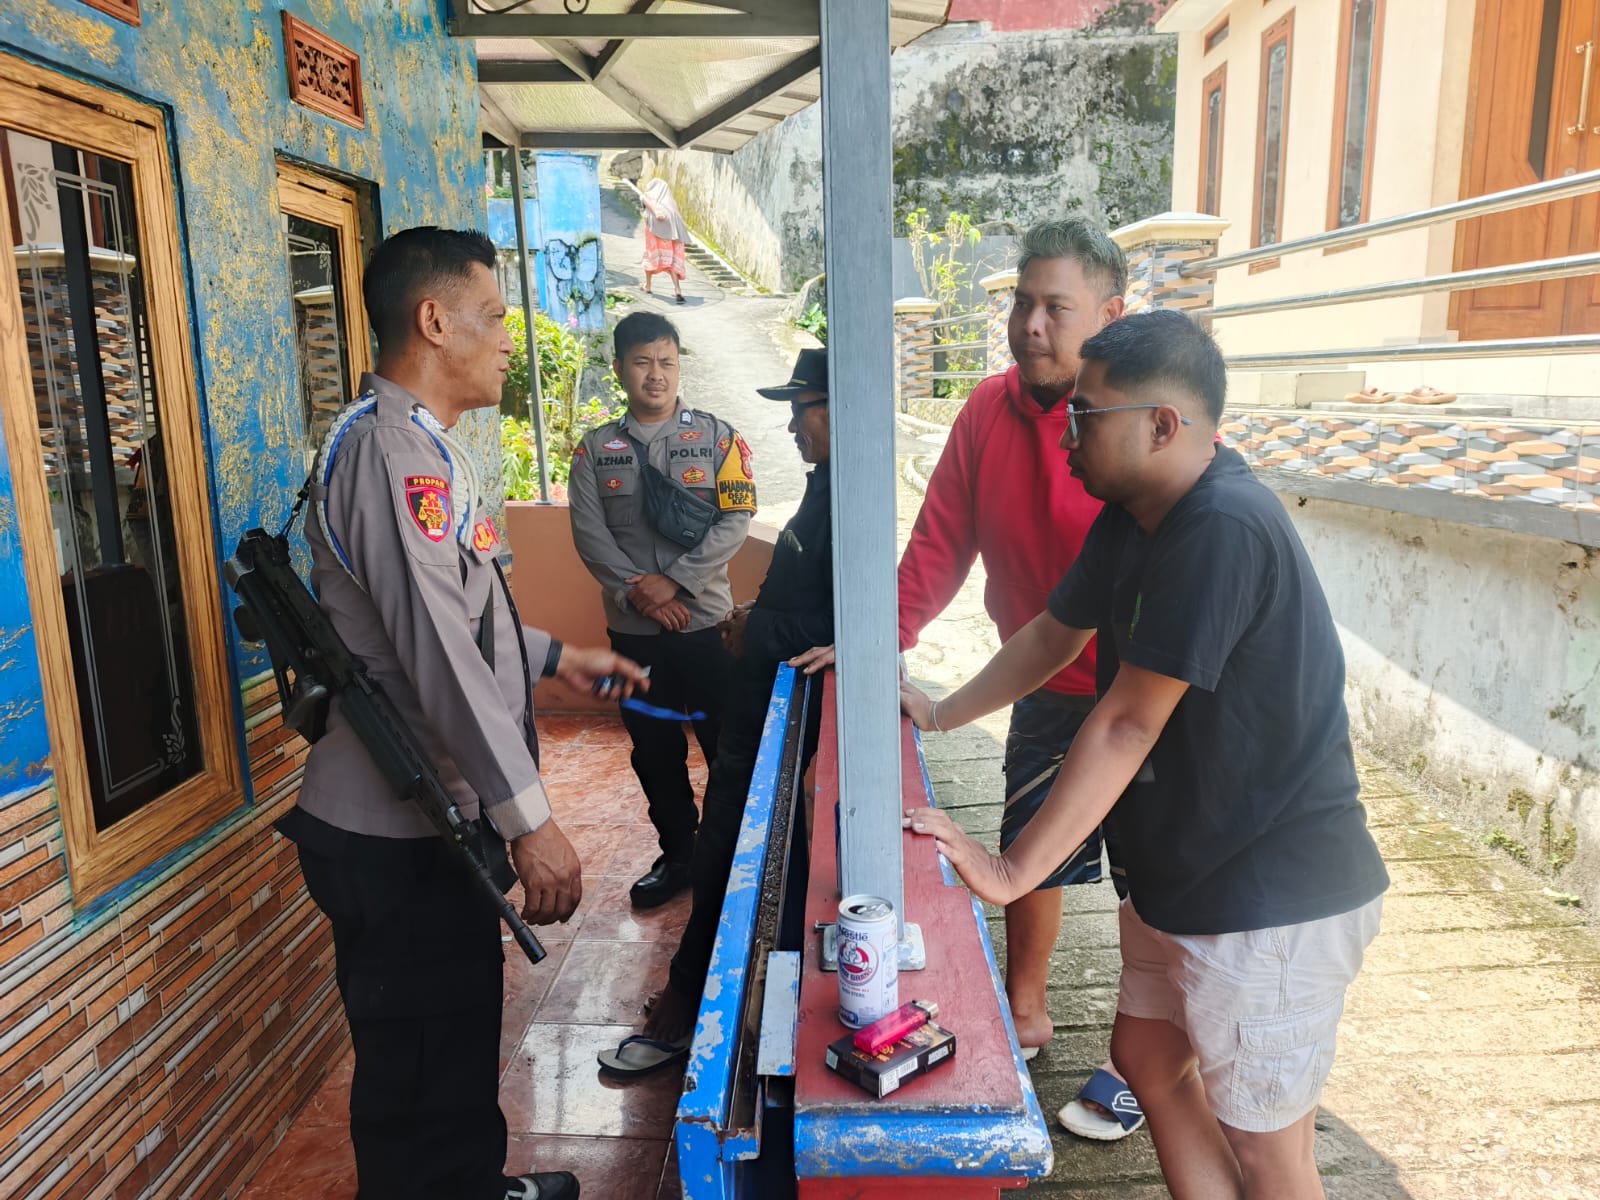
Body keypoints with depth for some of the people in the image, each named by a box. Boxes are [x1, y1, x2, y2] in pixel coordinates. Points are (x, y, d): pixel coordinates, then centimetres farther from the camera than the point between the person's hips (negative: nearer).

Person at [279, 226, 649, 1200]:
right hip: (401, 836, -10)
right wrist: (529, 817, -25)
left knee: (461, 1034, 24)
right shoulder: (391, 446, -19)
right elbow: (438, 651, -26)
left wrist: (554, 655, 22)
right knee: (423, 1067, 5)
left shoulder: (423, 443, 15)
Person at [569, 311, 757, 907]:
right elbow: (589, 533, -3)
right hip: (631, 628, 3)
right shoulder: (595, 448, 6)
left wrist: (673, 581, -16)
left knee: (728, 744, 4)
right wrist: (637, 592, -15)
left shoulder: (718, 437, 0)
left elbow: (734, 523, -8)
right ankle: (678, 854, 30)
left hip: (705, 620, -2)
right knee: (653, 751, 13)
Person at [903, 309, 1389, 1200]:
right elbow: (1053, 636, 15)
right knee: (1148, 1058, 21)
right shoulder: (1132, 519, 2)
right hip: (1185, 874, 9)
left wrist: (1011, 872, -21)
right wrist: (941, 715, 17)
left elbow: (1126, 725, -27)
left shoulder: (1223, 529, -27)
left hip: (1274, 900, -9)